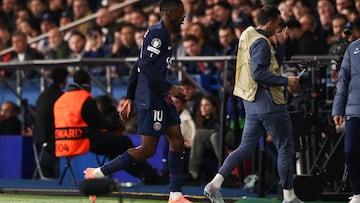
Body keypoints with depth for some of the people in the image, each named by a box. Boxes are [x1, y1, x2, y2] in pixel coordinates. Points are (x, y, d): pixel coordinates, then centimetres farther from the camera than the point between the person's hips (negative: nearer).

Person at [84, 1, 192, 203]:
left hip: (161, 98, 11)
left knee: (177, 140, 5)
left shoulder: (162, 34, 19)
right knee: (147, 149, -10)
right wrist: (169, 88, -25)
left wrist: (131, 99, 23)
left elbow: (138, 67, 22)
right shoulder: (158, 33, -13)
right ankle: (97, 173, -5)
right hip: (151, 98, -11)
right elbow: (146, 65, -23)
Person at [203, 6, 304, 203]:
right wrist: (285, 81, -18)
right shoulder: (261, 42, -16)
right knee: (285, 147, 1)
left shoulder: (249, 35, 13)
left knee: (246, 147, 11)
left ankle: (215, 184, 1)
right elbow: (258, 73, -24)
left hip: (253, 103, 9)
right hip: (269, 103, -9)